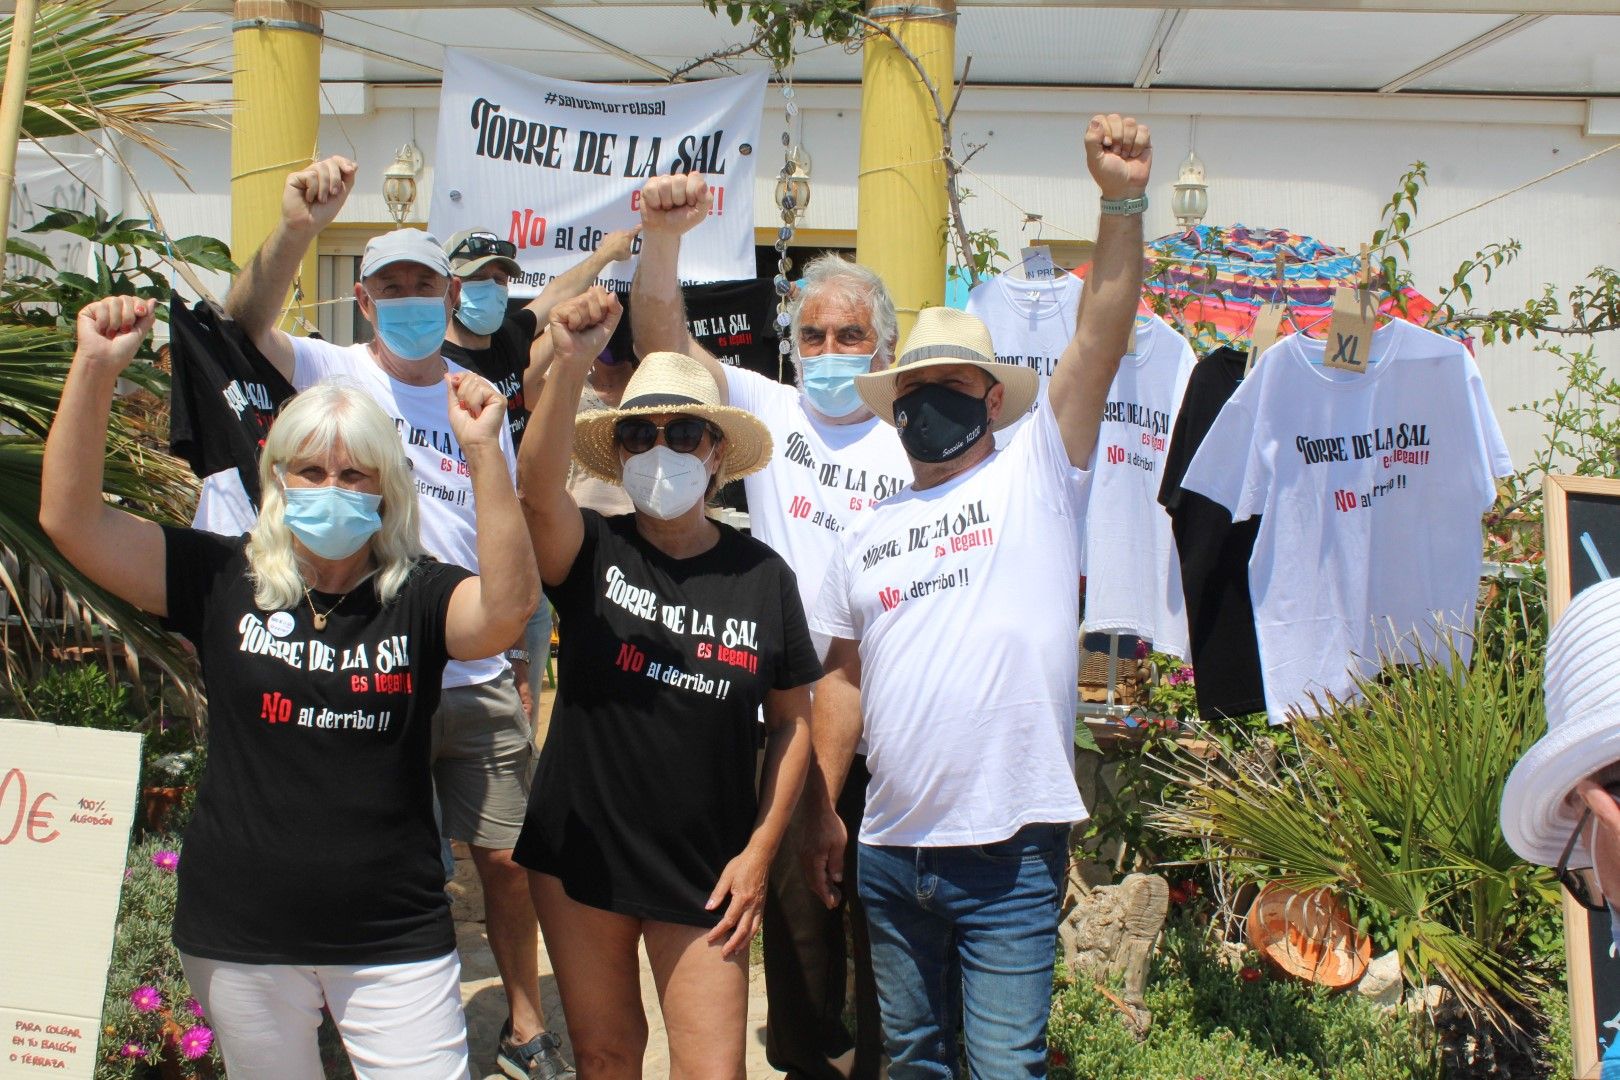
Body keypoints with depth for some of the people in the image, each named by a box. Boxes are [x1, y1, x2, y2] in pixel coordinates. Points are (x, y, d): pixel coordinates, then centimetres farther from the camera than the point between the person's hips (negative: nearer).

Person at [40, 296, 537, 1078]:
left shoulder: (418, 596, -7)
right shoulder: (223, 580, -2)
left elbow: (508, 606, -28)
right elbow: (70, 519, -8)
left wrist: (483, 451, -36)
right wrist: (94, 368, -18)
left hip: (394, 938, -2)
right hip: (240, 936, 2)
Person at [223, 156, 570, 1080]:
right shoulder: (334, 373, -1)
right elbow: (246, 321, -21)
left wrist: (514, 660, 11)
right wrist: (298, 228, -39)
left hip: (478, 683, 3)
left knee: (507, 857, 9)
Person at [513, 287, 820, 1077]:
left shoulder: (761, 576, -4)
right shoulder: (593, 553, -6)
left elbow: (791, 722, 3)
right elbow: (537, 487, -29)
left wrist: (758, 852, -4)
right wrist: (571, 364, -42)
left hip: (704, 874, 0)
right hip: (580, 856, 1)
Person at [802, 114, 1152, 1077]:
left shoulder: (1036, 475, 0)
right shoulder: (869, 536, 13)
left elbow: (1102, 338, -11)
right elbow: (846, 679, 16)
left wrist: (1122, 203, -21)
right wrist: (825, 811, 12)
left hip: (1009, 851, -5)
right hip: (891, 851, 5)